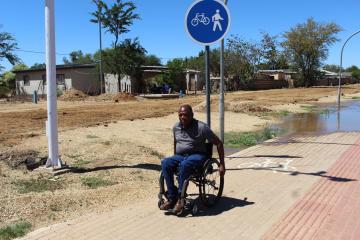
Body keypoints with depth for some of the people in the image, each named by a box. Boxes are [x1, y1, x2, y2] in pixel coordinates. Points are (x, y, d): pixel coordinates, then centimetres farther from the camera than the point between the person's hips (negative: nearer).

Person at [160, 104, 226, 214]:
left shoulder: (201, 127, -9)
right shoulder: (176, 127, 7)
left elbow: (218, 143, -5)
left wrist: (222, 164, -7)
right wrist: (175, 160, 26)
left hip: (197, 155, -5)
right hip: (180, 156, 5)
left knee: (185, 164, -39)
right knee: (165, 163, -28)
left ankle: (180, 199, -28)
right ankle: (172, 198, -25)